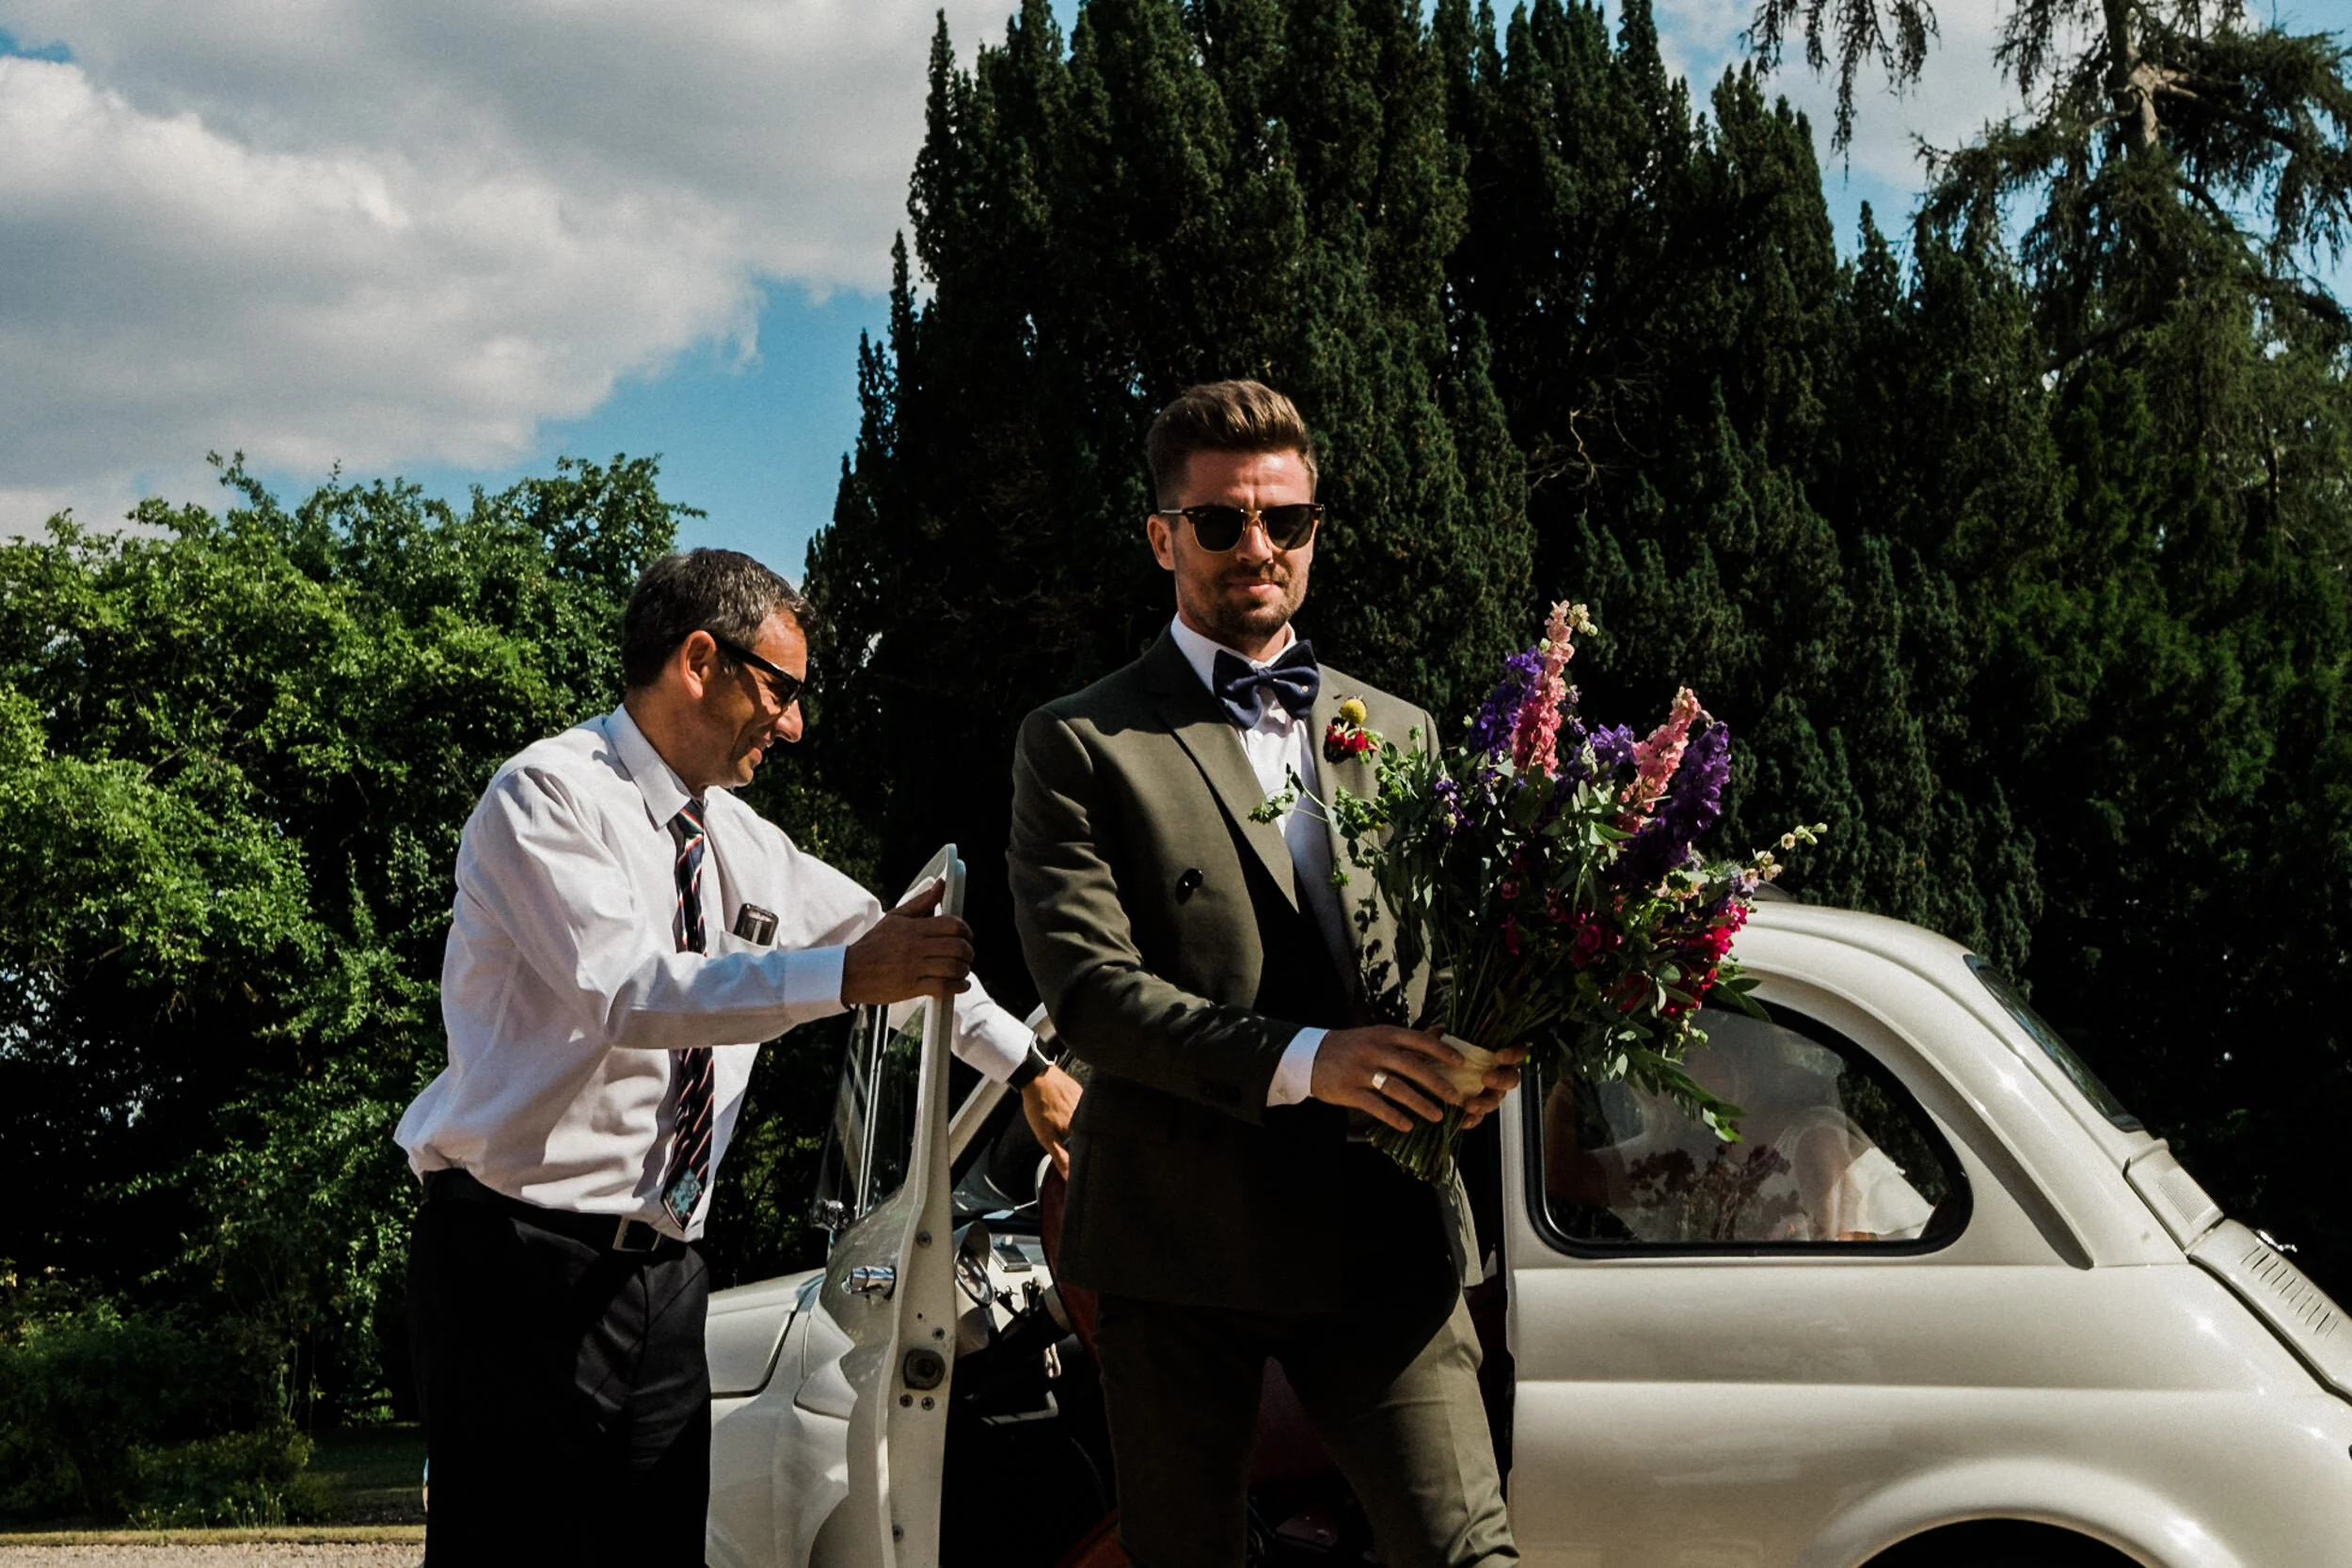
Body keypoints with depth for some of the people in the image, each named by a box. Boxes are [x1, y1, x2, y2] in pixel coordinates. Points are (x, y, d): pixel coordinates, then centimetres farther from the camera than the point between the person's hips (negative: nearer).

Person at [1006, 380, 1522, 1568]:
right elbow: (1086, 985, -10)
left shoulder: (1398, 734, 17)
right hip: (1178, 1239, -2)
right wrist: (1299, 1061, -22)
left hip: (1382, 1234, 3)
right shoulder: (1080, 746, 2)